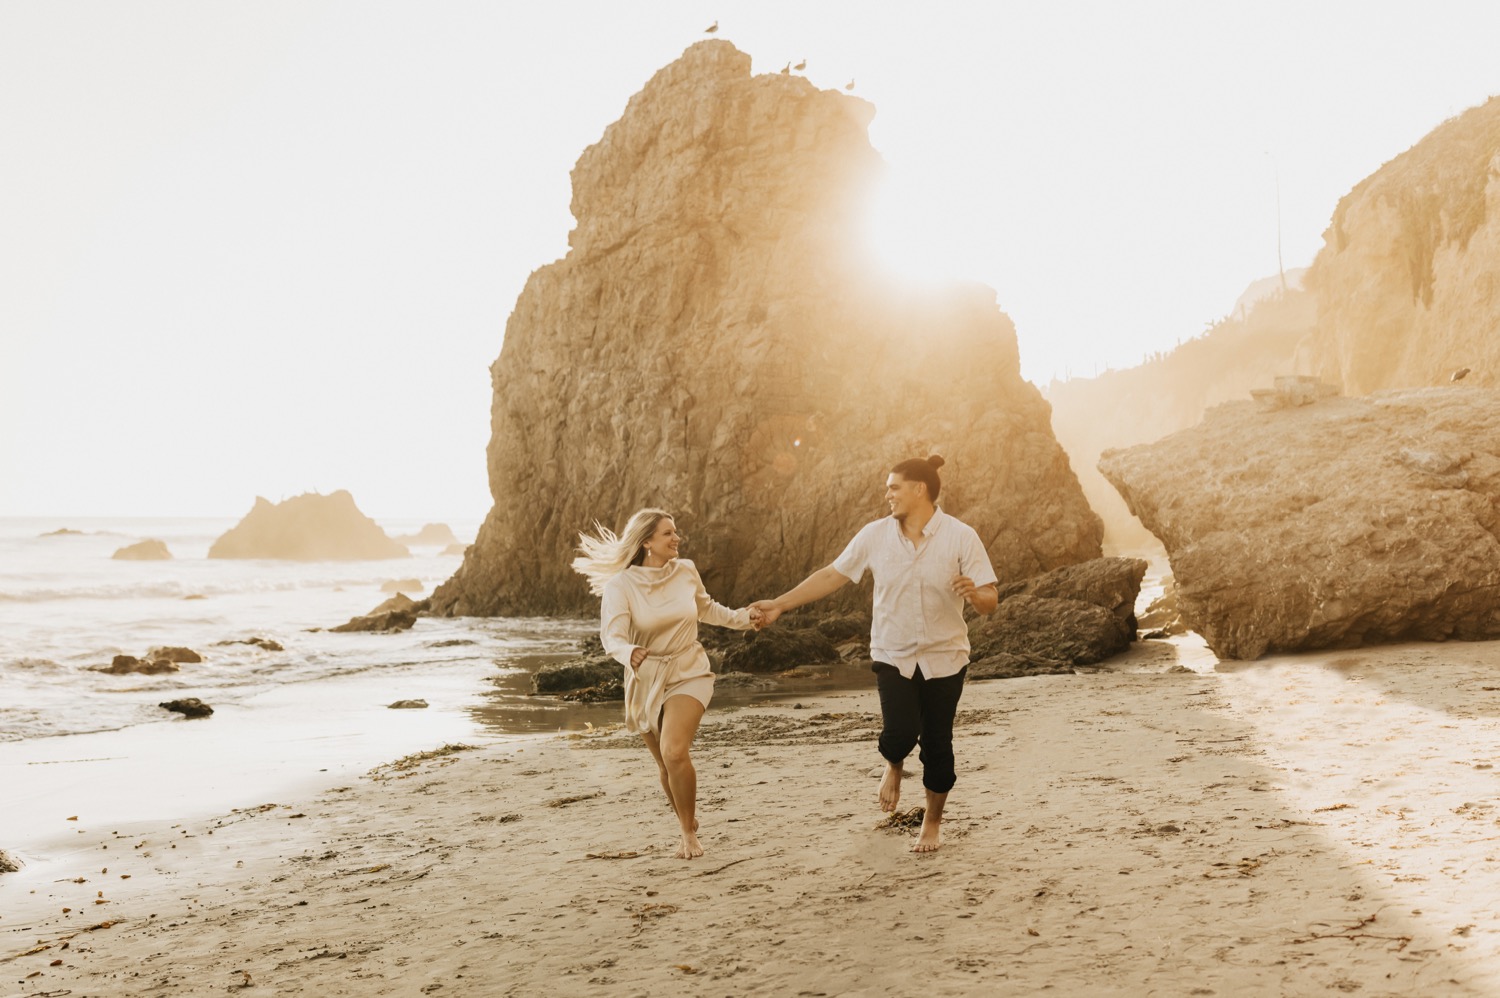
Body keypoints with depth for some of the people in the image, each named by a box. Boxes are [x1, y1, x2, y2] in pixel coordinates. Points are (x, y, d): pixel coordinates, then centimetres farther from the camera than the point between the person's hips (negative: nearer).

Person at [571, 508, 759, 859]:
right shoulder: (620, 585, -15)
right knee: (666, 765, 12)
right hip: (646, 681, 0)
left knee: (674, 751, -22)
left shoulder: (686, 571, -4)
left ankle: (689, 833, -4)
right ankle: (688, 824, 38)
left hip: (689, 674, 0)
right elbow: (612, 637, -25)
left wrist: (742, 618, 18)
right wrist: (630, 654, -45)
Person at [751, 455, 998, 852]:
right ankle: (894, 765, 20)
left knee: (936, 744, 5)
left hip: (944, 657, -1)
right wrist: (779, 604, 4)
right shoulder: (874, 536, -2)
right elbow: (832, 575, 5)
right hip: (893, 655, 1)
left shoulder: (961, 537, -9)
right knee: (899, 733, -18)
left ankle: (933, 821, 29)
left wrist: (974, 593, -34)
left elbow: (991, 599, -10)